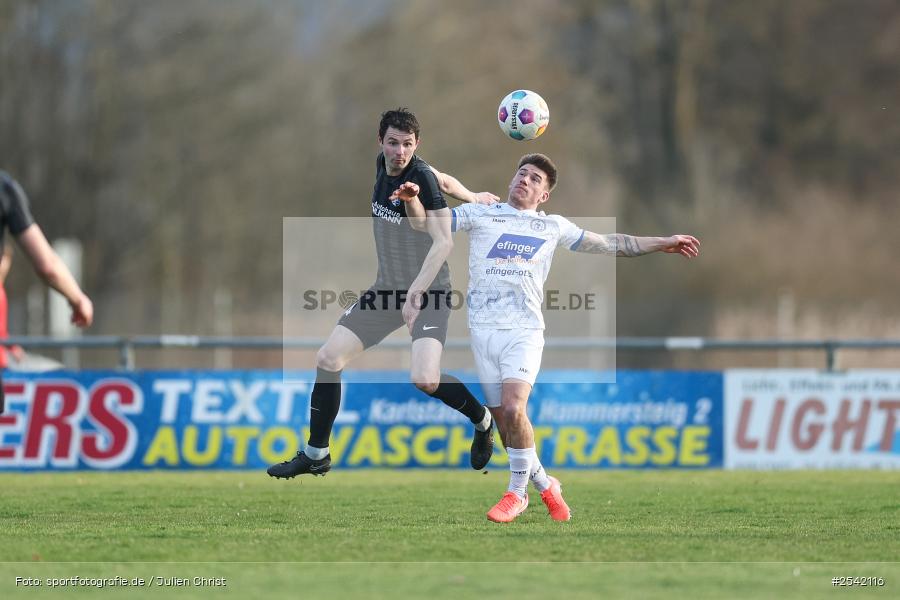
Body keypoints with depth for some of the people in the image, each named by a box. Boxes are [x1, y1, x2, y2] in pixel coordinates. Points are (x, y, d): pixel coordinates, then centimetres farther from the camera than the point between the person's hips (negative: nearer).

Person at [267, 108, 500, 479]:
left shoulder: (422, 178, -18)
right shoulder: (382, 167, 4)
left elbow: (444, 242, -22)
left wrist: (415, 292, -28)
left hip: (428, 292, -8)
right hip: (387, 289, 8)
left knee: (424, 379, -24)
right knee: (328, 358, 1)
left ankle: (483, 421, 6)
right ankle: (316, 455, 15)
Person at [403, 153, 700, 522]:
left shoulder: (554, 227, 15)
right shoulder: (480, 215, 12)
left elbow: (608, 244, 25)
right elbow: (424, 223, 6)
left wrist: (663, 244, 26)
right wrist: (412, 199, -16)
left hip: (524, 330, -1)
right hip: (483, 329, 1)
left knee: (513, 410, -21)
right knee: (503, 419, 0)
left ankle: (517, 492, -5)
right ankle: (544, 485, 20)